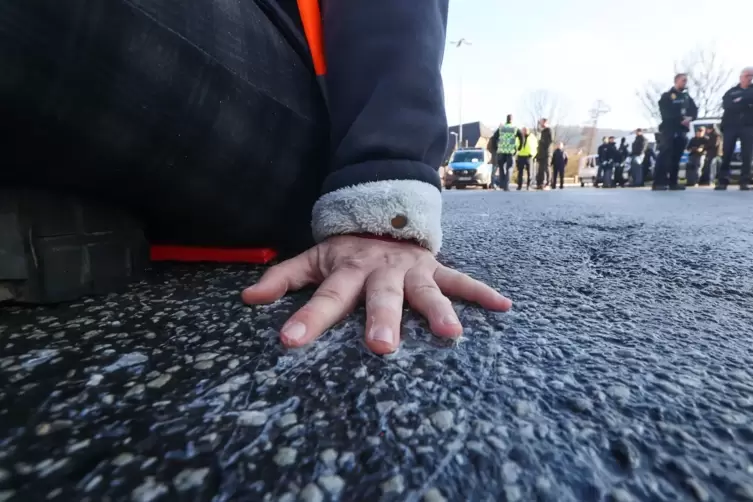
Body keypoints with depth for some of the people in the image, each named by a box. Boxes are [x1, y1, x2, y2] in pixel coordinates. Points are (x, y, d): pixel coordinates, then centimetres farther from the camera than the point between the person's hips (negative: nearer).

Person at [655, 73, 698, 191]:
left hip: (682, 130, 6)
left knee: (676, 157, 4)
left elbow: (694, 110, 11)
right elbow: (667, 113, -7)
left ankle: (673, 182, 5)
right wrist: (681, 119, -12)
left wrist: (689, 118, -10)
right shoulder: (667, 96, 3)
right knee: (665, 154, -17)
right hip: (669, 129, -6)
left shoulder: (687, 97, 20)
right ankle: (658, 183, -23)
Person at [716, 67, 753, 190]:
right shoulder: (731, 92, 13)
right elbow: (726, 105, -4)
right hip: (731, 125, 0)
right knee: (727, 154, -3)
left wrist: (738, 102, -12)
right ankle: (722, 181, -1)